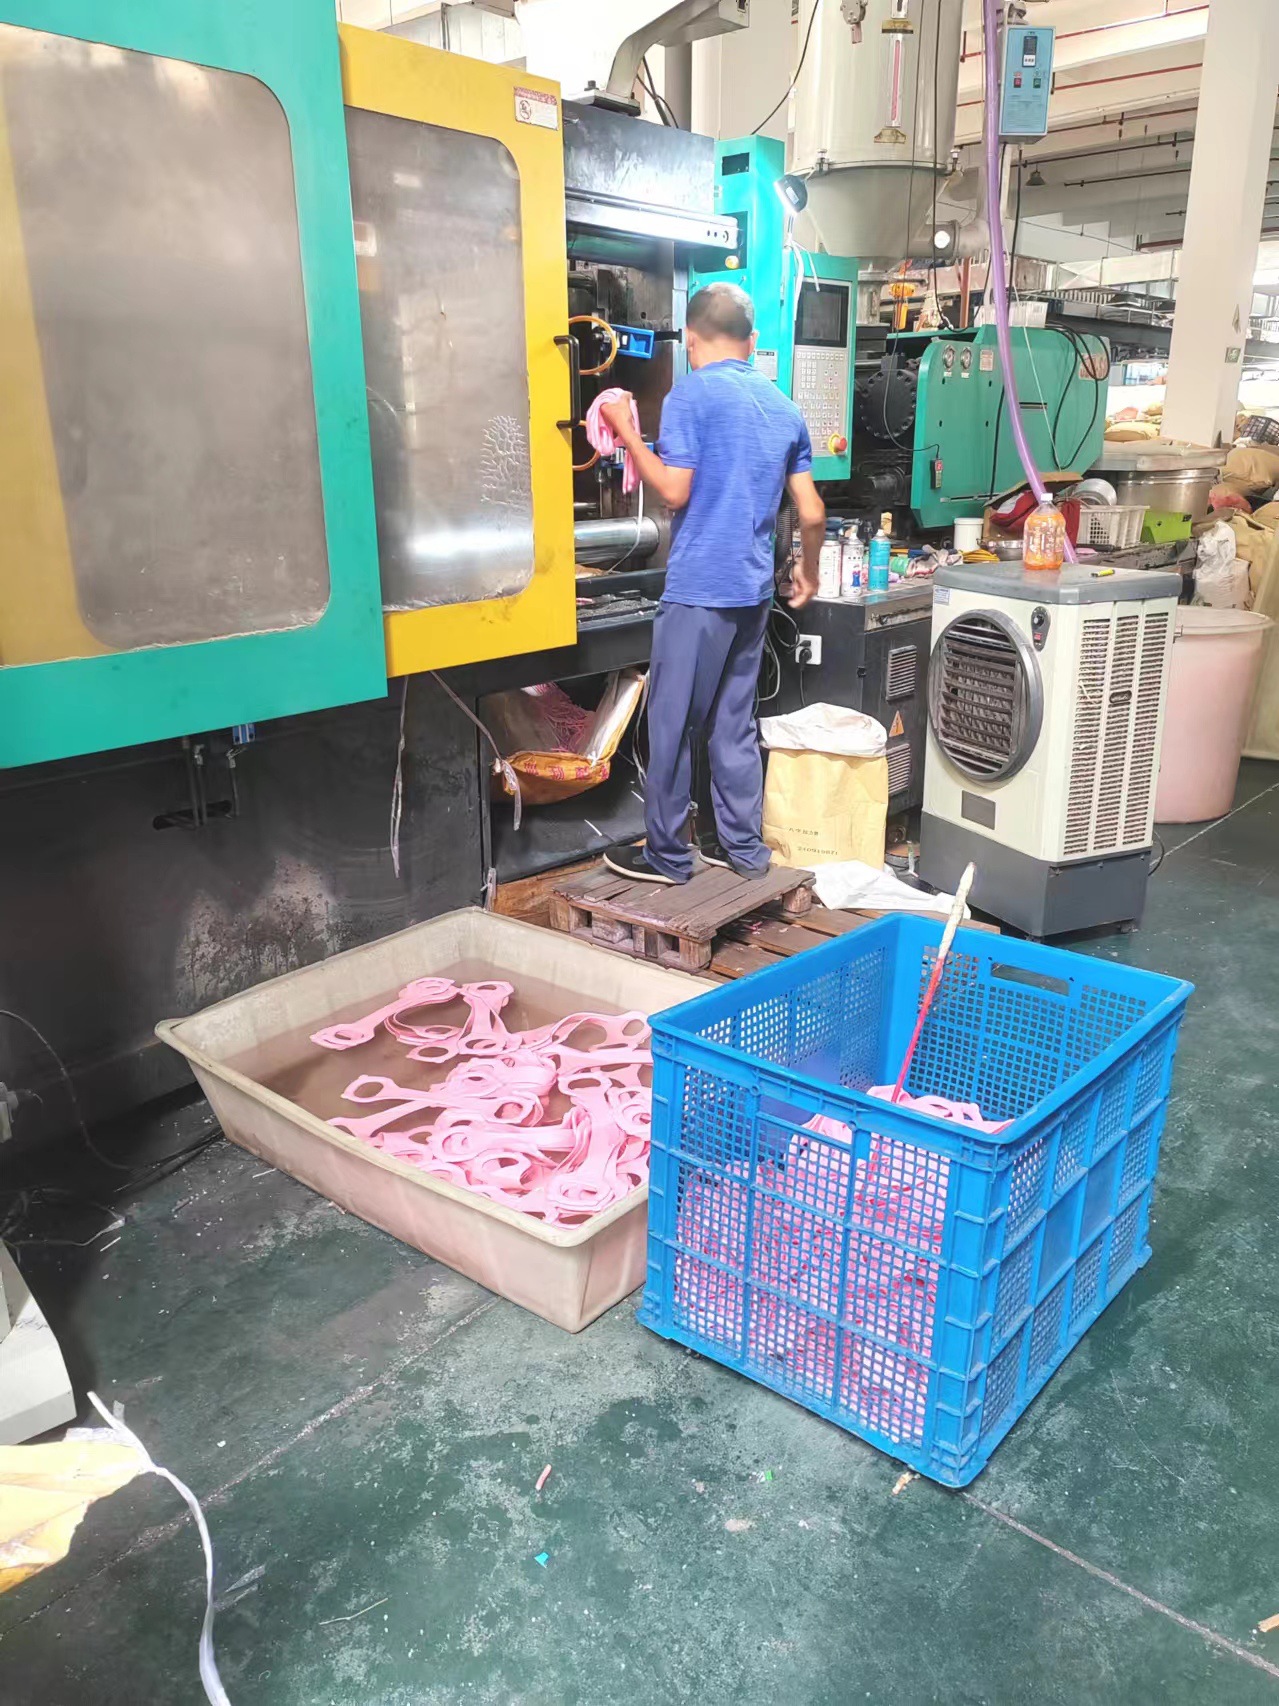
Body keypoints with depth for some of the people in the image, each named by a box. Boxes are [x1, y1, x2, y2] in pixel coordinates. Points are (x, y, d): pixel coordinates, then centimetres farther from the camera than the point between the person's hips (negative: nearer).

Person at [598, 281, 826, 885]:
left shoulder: (690, 393, -8)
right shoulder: (783, 405, 11)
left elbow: (674, 491, -14)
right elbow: (812, 514, 10)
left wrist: (626, 432, -2)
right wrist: (809, 573, 26)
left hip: (698, 587, -7)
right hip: (754, 589, 7)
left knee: (673, 723, 3)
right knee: (735, 722, 14)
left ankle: (667, 854, 11)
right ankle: (743, 846, 21)